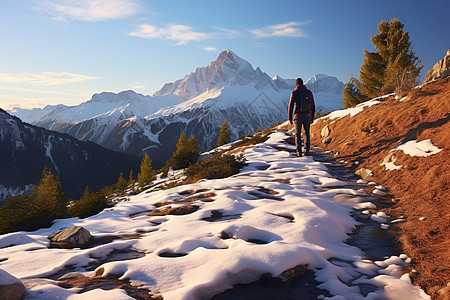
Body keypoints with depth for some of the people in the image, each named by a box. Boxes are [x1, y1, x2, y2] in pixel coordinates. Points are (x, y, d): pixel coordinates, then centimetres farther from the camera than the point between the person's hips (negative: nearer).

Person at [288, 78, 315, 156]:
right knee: (307, 134, 12)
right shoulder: (309, 92, 5)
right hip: (307, 116, 3)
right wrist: (312, 118, 16)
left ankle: (299, 152, 1)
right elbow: (313, 106, 8)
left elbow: (291, 106, -7)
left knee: (298, 135, 5)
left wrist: (290, 118, -1)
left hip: (298, 116, -2)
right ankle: (307, 151, 8)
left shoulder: (294, 93, -4)